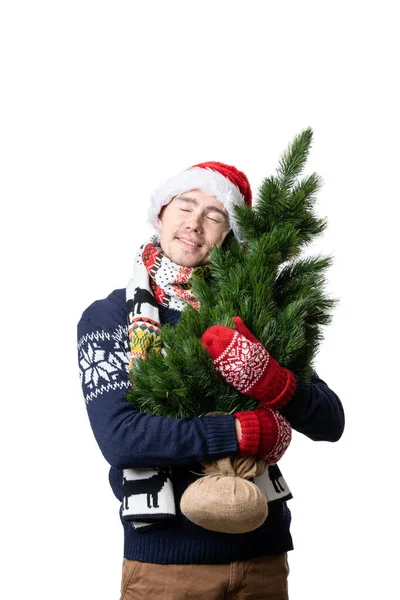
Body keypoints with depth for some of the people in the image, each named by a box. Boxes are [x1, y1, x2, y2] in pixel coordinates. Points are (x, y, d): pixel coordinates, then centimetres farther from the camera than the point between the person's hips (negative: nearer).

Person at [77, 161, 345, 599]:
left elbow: (331, 424, -1)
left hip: (262, 554, 3)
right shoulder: (107, 317, -3)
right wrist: (245, 431, -19)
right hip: (165, 558, -3)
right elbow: (119, 437, -17)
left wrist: (275, 384, -22)